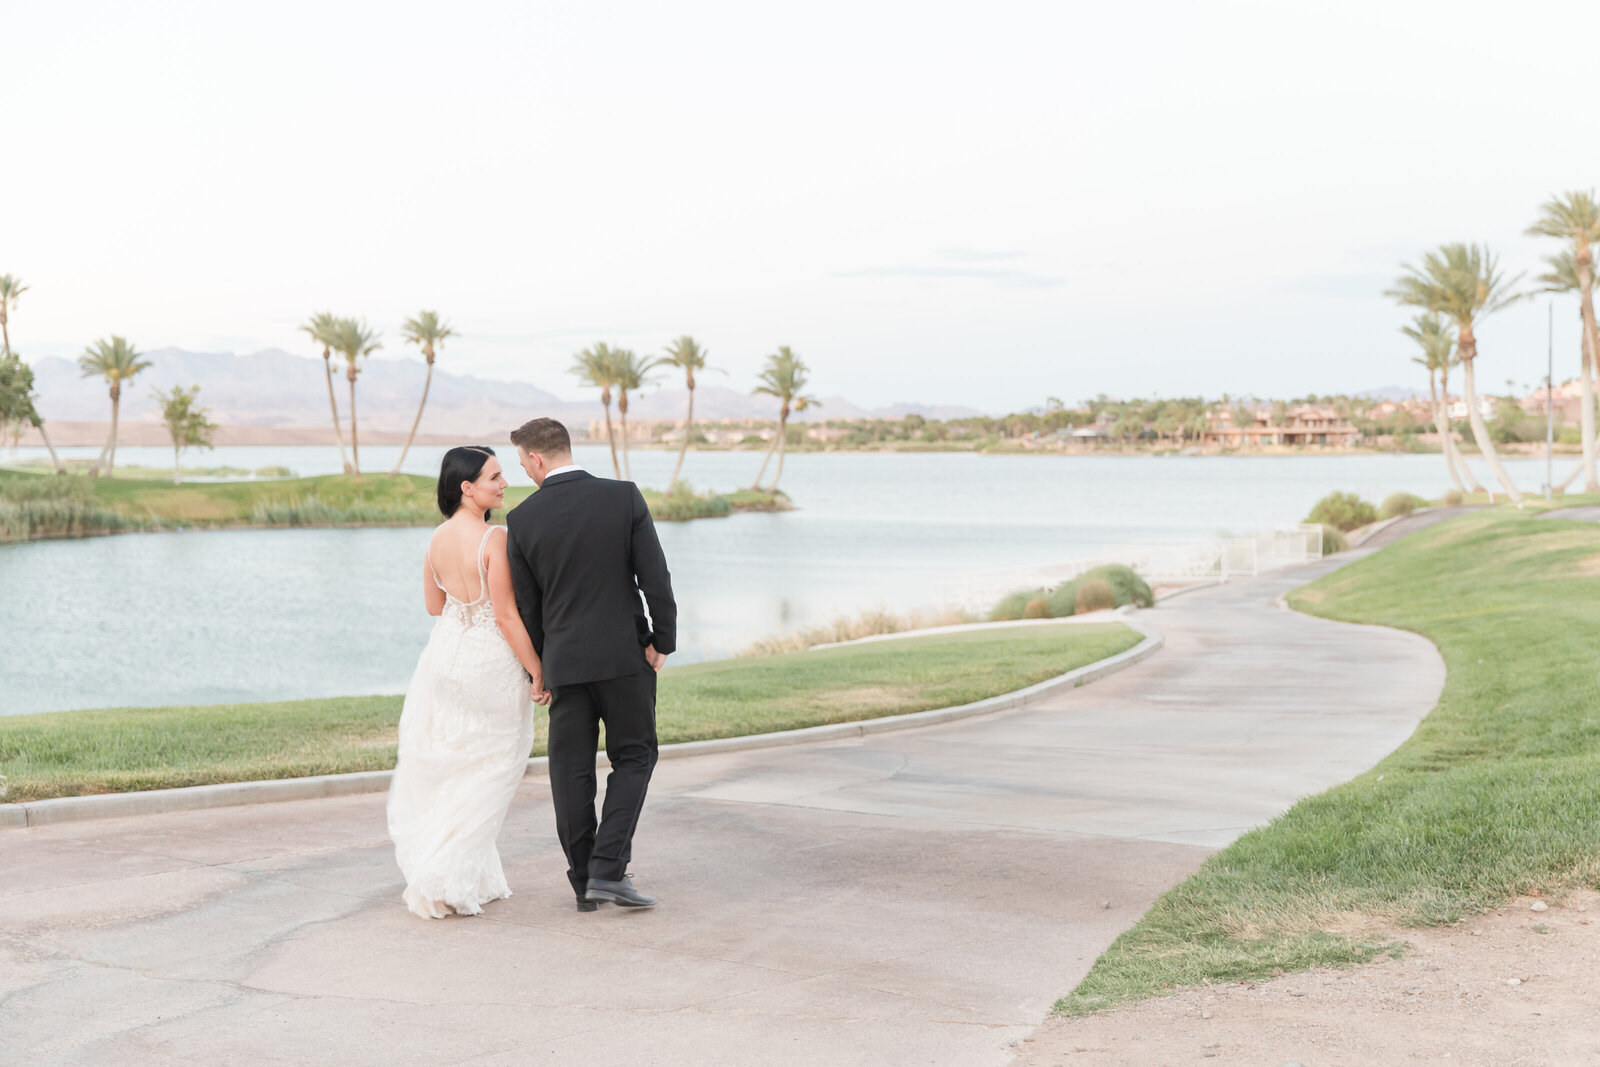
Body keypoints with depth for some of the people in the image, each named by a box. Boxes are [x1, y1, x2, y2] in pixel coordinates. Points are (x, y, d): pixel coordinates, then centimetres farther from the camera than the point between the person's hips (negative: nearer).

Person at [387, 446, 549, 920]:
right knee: (488, 770, 8)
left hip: (445, 653, 7)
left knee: (445, 767, 17)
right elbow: (507, 616, -19)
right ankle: (447, 877, 7)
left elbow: (434, 605, 12)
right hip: (491, 662, -7)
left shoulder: (437, 539, 1)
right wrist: (537, 671, -10)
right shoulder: (494, 538, -20)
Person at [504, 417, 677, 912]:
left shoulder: (522, 519, -3)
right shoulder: (624, 497, -6)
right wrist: (662, 641, 1)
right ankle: (609, 869, -5)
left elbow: (526, 604, 3)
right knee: (634, 757, 9)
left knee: (571, 769, 9)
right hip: (625, 653, -1)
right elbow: (655, 577, -8)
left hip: (565, 659, 1)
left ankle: (585, 880, 13)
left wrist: (540, 667, 13)